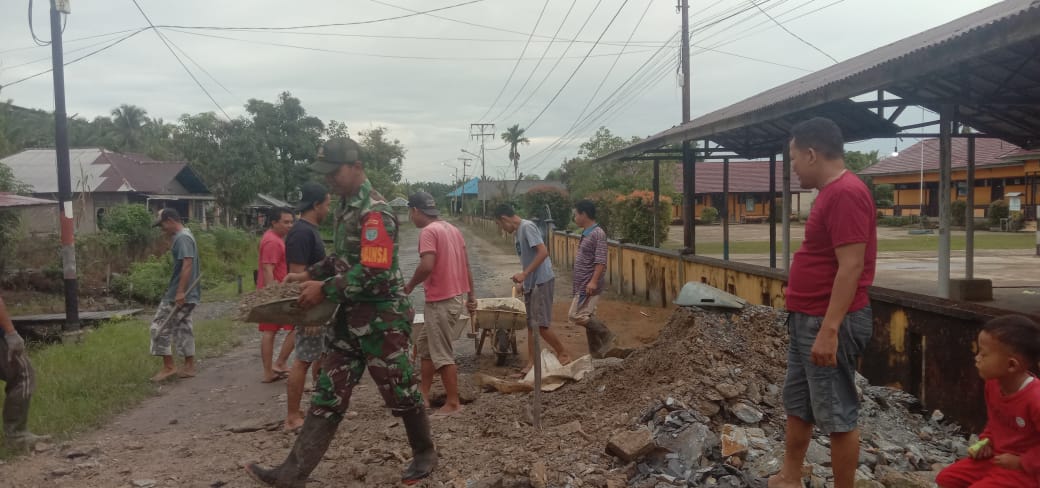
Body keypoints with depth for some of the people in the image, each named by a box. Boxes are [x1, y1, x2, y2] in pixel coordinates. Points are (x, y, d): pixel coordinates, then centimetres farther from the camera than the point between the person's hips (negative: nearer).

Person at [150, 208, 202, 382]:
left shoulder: (182, 238, -17)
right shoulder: (183, 235, 16)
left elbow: (187, 264, -26)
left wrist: (180, 291, -27)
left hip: (179, 294, -10)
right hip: (187, 294, 10)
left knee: (159, 327, -4)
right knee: (183, 327, 13)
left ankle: (168, 366, 0)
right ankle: (189, 366, 16)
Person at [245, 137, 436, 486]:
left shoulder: (374, 212, -20)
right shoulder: (346, 205, 10)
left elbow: (375, 274, -25)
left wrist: (324, 290, -19)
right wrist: (312, 274, 8)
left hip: (383, 318, -9)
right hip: (352, 316, 9)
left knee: (400, 392, 7)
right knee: (328, 394, 7)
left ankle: (425, 454, 30)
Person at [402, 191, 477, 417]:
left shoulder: (428, 231, -15)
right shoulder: (452, 229, 13)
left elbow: (427, 265, -27)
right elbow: (466, 265, 15)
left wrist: (410, 286, -10)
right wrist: (471, 295, 19)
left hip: (440, 301, -10)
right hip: (454, 297, 10)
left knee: (442, 354, 0)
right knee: (424, 344, 20)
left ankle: (453, 403, 7)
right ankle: (423, 393, 25)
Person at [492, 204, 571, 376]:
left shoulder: (527, 227, -15)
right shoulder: (517, 232, 13)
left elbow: (543, 252, -23)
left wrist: (524, 274, -24)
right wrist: (523, 279, 19)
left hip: (541, 281, -10)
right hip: (531, 283, 10)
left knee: (541, 325, -8)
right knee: (531, 324, 10)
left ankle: (564, 353, 9)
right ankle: (531, 363, 15)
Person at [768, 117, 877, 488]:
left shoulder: (846, 193, -19)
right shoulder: (832, 193, 13)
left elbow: (851, 267, -25)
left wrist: (829, 330, -27)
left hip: (829, 323, -11)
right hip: (808, 321, 11)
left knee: (837, 416, 0)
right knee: (796, 404, 19)